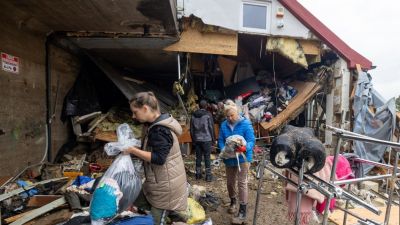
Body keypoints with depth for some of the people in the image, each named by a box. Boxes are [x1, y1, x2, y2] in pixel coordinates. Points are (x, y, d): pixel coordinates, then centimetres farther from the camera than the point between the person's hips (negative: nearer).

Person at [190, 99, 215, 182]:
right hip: (206, 139, -4)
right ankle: (208, 175, 7)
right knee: (207, 157, 2)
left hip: (197, 140, 4)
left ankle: (198, 174, 20)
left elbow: (191, 129, 9)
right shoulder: (208, 114, -8)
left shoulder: (193, 115, 6)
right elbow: (211, 128, -7)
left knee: (198, 157, 12)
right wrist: (213, 139, 2)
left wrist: (193, 139, 16)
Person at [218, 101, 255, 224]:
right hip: (229, 158, 5)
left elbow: (251, 141, -17)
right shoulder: (224, 125, -3)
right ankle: (233, 201, 44)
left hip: (243, 157, -5)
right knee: (230, 182, 18)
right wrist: (224, 150, -19)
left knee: (242, 183, -2)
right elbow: (220, 141, 1)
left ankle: (242, 212, 9)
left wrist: (244, 148, -38)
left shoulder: (246, 124, -15)